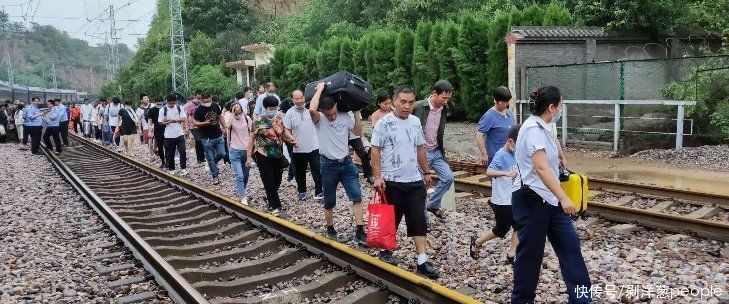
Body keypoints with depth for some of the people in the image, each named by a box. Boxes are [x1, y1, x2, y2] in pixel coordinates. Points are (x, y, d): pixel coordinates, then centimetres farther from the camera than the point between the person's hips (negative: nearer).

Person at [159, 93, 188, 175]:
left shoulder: (179, 108, 2)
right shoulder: (163, 110, 0)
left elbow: (183, 119, -4)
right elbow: (161, 122, 2)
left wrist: (173, 120, -17)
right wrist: (166, 122, -19)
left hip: (179, 134, 0)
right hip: (169, 135, 0)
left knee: (182, 152, -5)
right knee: (170, 153, 7)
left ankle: (183, 168, 4)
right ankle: (171, 169, 19)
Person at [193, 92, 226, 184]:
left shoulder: (216, 106, 0)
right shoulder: (198, 110, -12)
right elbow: (195, 123, -8)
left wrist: (224, 127, 13)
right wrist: (205, 123, -24)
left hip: (218, 136, 4)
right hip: (207, 138, -4)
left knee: (222, 154, 3)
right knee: (210, 159, 2)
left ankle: (214, 162, 35)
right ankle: (215, 177, 14)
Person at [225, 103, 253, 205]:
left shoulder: (247, 118, 0)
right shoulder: (229, 117, -6)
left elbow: (251, 134, 8)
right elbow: (227, 125, -29)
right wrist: (232, 113, -22)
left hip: (247, 150, 3)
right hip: (235, 151, -3)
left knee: (245, 175, 15)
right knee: (239, 175, -11)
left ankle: (242, 192, 37)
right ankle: (243, 197, -4)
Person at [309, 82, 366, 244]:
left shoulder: (344, 116, 0)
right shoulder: (319, 119, -12)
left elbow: (358, 131, 12)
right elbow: (311, 110, -35)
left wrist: (356, 112, 4)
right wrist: (319, 89, -24)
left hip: (347, 163, 3)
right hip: (329, 165, -3)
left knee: (357, 197, -5)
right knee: (329, 202, 9)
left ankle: (360, 232, -3)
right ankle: (330, 229, 30)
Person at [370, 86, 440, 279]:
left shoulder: (415, 122, 7)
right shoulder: (385, 123, -10)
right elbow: (375, 151, -10)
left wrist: (427, 172, 17)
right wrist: (378, 177, -16)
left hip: (415, 181, 5)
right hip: (392, 182, -4)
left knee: (419, 221, 0)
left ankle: (422, 261, 3)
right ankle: (386, 251, 30)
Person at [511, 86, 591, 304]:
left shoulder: (540, 127, 12)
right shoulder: (534, 129, -19)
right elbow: (541, 167, -31)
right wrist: (563, 198, -37)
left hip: (548, 199, 10)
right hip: (531, 200, -10)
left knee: (569, 244, 6)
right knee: (530, 252, 1)